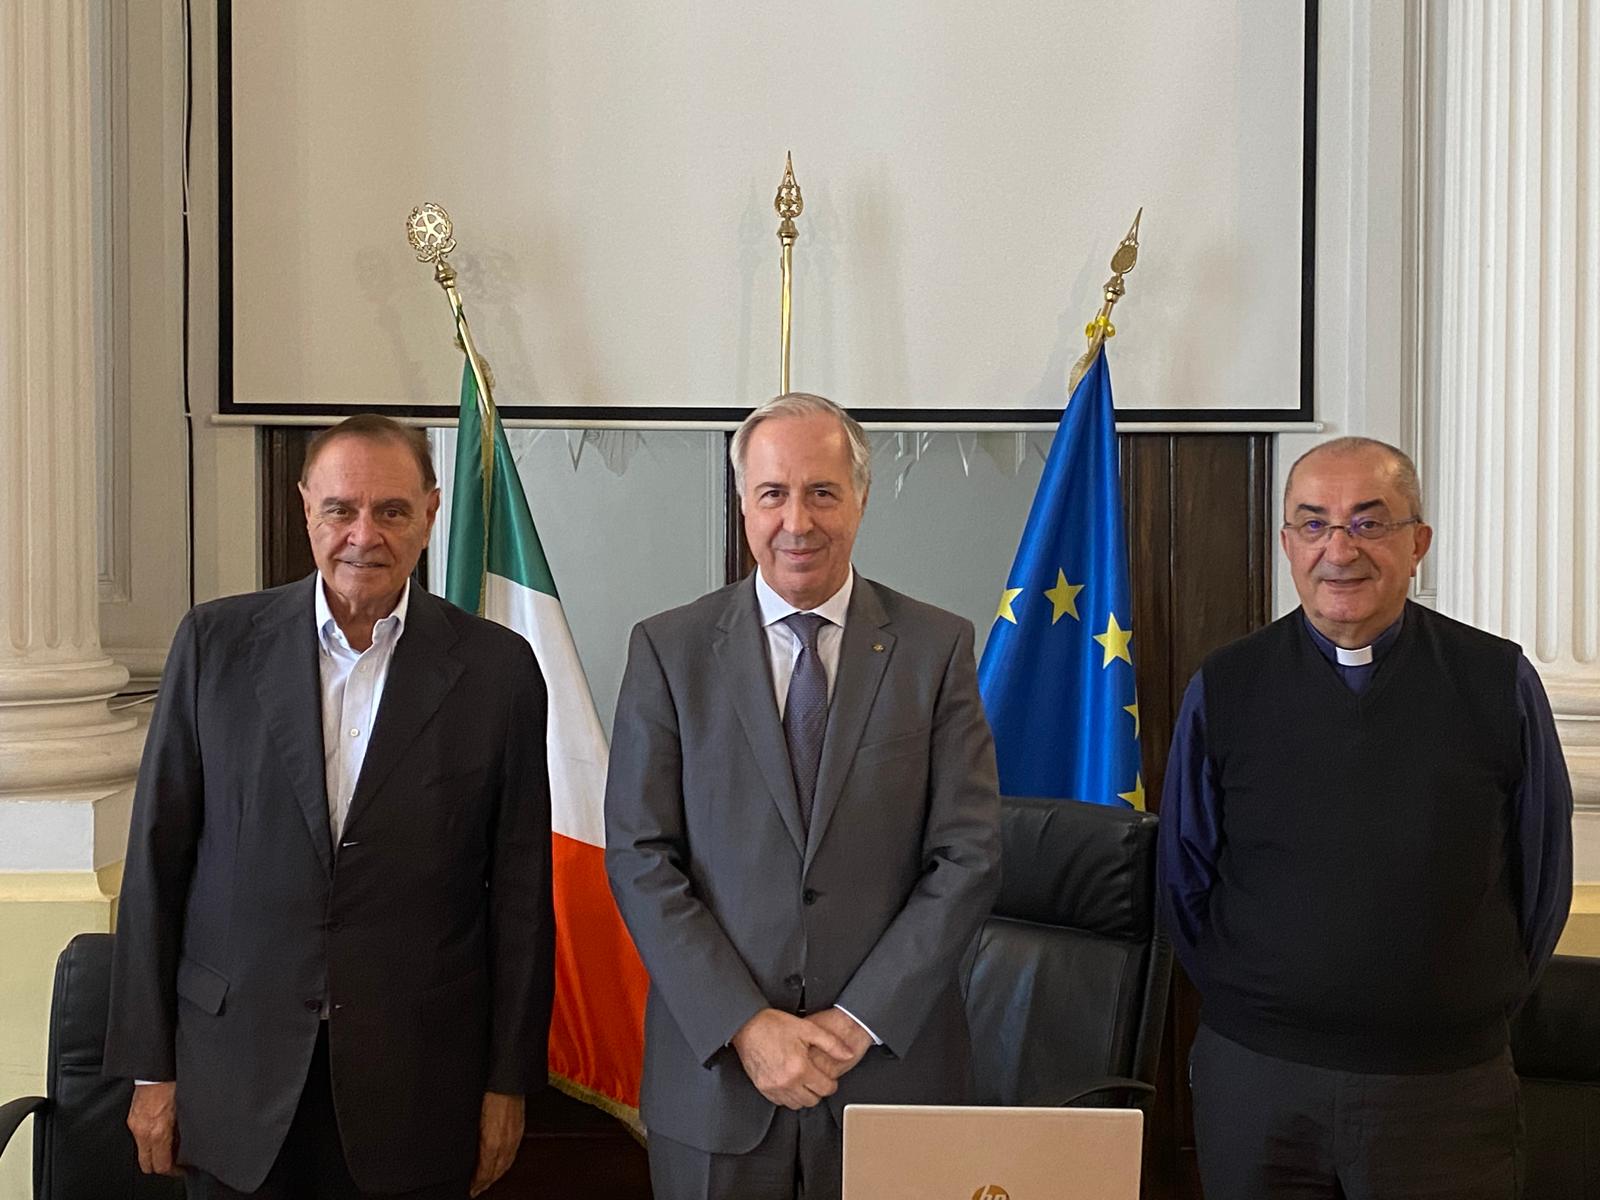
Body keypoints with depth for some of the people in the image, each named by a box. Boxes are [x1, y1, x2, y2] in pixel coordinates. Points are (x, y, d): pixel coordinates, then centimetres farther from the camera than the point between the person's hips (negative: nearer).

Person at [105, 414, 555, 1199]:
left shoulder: (497, 669, -4)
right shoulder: (215, 643, -2)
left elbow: (520, 889, -1)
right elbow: (156, 861, 1)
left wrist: (509, 1081, 0)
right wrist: (149, 1068, 1)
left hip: (418, 1090, 0)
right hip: (238, 1085, 1)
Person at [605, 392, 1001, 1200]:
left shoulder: (937, 647, -1)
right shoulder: (668, 650, -1)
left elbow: (969, 857, -5)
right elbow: (640, 860, -5)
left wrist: (860, 1020, -11)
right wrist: (745, 1027, -13)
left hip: (892, 1064, 0)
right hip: (712, 1070, 0)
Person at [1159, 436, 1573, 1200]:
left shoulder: (1499, 683, -4)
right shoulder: (1223, 689, -3)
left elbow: (1540, 879, 5)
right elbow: (1186, 879, 6)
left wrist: (1472, 1014, 7)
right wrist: (1248, 1008, 6)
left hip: (1447, 1088, 0)